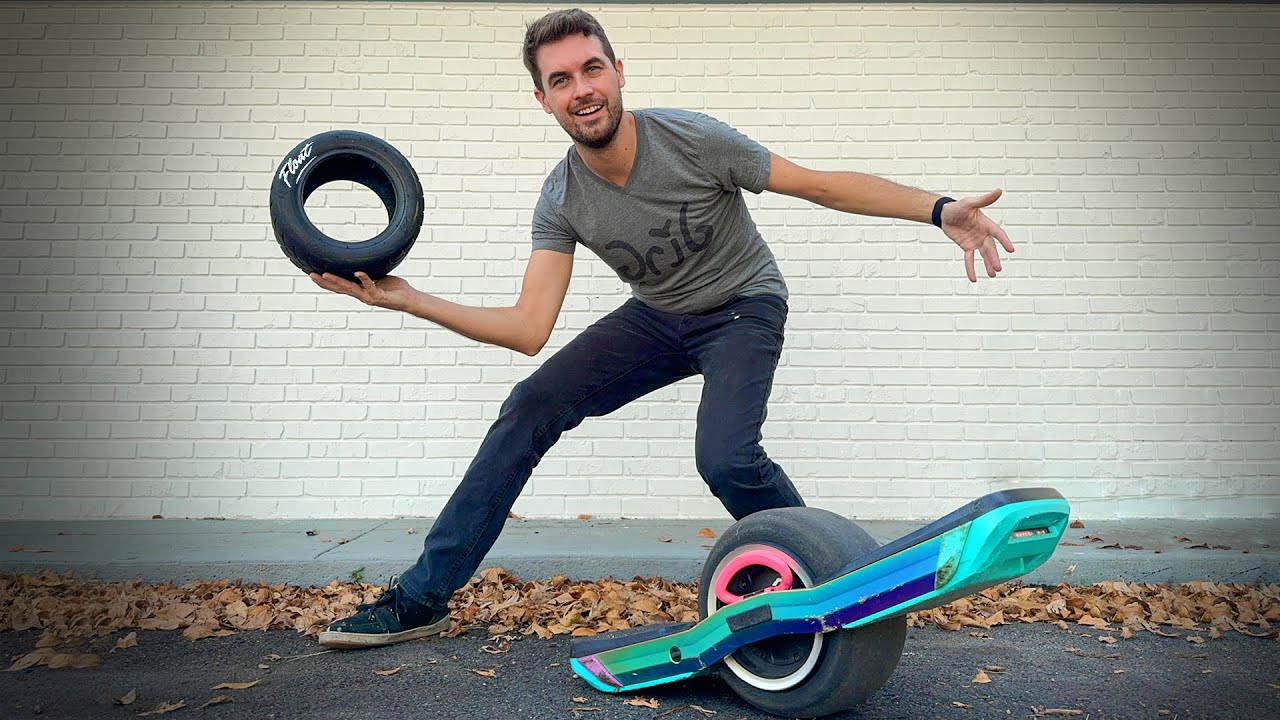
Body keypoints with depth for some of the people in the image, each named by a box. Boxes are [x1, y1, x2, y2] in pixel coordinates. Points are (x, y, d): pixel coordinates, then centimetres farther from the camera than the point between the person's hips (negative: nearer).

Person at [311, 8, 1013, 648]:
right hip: (656, 317, 4)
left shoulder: (693, 140, -23)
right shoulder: (561, 201, -12)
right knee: (530, 407, -11)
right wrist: (406, 299, -24)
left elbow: (823, 184, -16)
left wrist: (941, 209, -25)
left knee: (724, 458, -30)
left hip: (744, 307, -4)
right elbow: (529, 329, -16)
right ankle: (422, 597, -2)